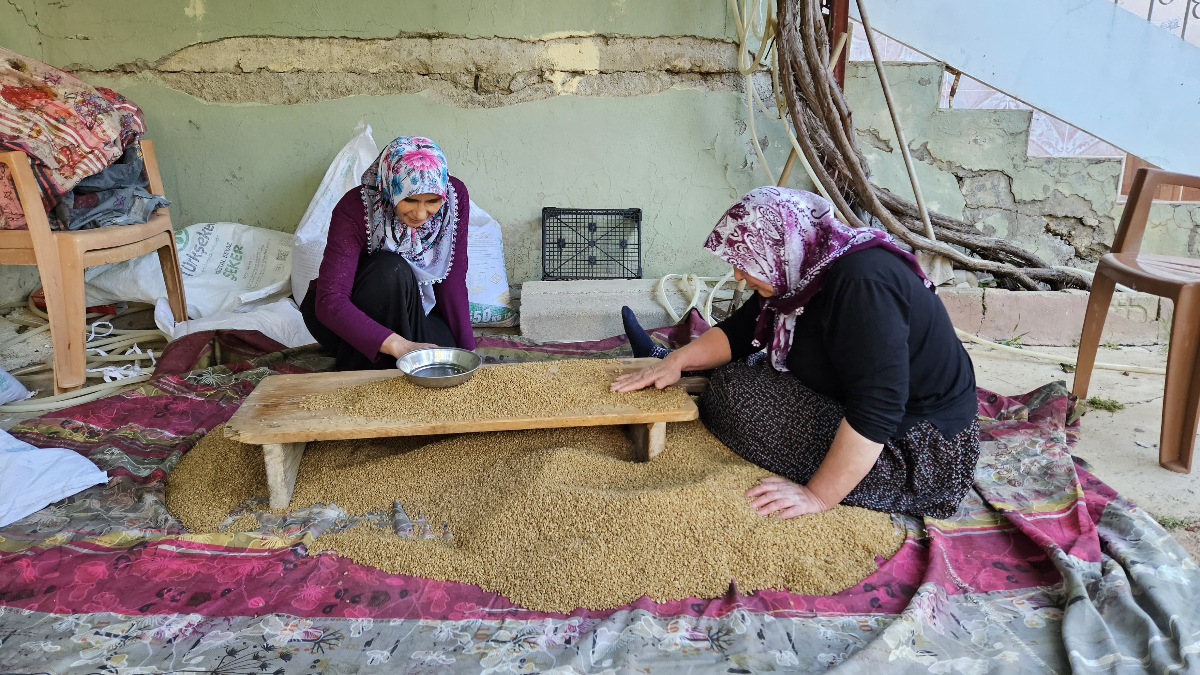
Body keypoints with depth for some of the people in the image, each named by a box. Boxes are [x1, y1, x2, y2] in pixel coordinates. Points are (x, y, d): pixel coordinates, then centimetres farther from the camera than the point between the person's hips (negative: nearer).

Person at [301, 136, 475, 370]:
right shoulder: (354, 210, -28)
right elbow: (330, 301, -36)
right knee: (392, 270, -33)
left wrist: (467, 349, -20)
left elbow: (452, 280, -13)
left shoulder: (456, 196, -18)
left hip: (408, 311, 3)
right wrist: (398, 345, -48)